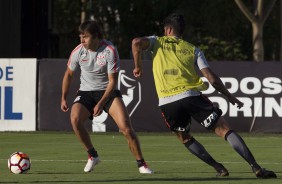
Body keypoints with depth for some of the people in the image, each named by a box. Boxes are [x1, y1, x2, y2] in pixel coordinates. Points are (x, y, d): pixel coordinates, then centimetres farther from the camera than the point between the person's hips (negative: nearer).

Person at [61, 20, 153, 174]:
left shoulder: (110, 51, -19)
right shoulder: (78, 51, -9)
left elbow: (112, 81, -15)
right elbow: (69, 74, 9)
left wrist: (101, 104, -21)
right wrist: (63, 98, 8)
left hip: (108, 92, -2)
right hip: (86, 92, 3)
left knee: (126, 127, -18)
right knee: (75, 119, -26)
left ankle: (141, 164, -3)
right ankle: (92, 155, -5)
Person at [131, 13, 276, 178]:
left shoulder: (158, 42, 17)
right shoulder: (192, 49, 17)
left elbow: (137, 43, -5)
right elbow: (211, 78, 7)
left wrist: (138, 66, 9)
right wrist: (230, 96, 16)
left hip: (167, 101, 0)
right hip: (191, 95, 0)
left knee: (185, 138, 24)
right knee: (224, 129, -1)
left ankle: (219, 168, 11)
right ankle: (256, 167, -14)